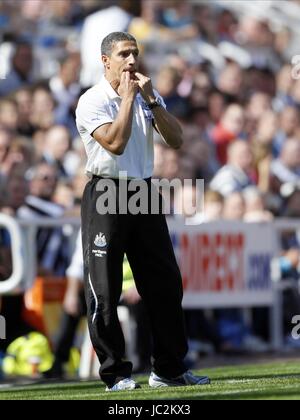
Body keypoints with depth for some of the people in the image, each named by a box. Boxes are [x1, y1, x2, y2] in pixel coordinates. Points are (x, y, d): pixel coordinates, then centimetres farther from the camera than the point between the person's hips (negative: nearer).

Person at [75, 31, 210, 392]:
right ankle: (115, 372, 1)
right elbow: (116, 143, -21)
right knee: (104, 290, -6)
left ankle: (169, 369, 13)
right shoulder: (92, 101, -7)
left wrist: (151, 99, -7)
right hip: (106, 196, -6)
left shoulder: (148, 96, 12)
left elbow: (175, 140, 1)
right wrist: (128, 97, -14)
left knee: (165, 284, 5)